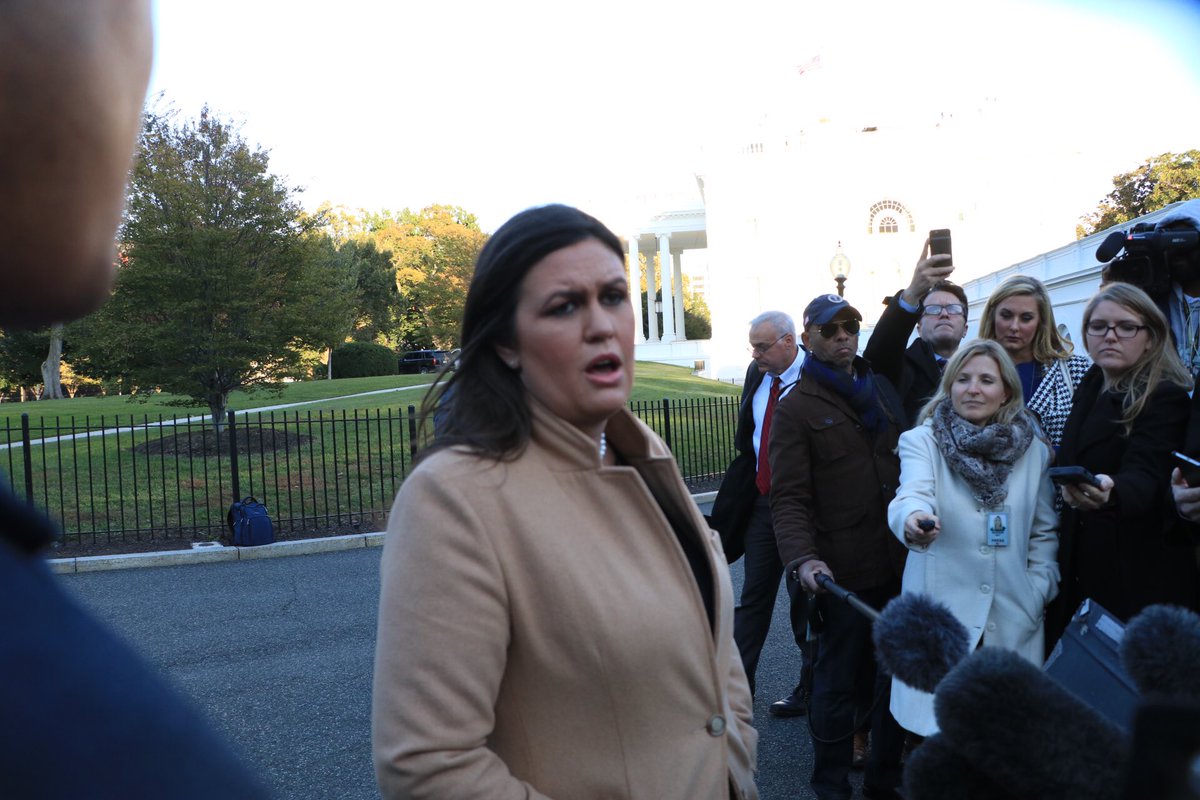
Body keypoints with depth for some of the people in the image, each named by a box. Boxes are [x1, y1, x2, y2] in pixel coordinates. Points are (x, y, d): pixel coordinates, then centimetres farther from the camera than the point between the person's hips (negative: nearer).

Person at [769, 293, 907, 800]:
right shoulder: (796, 409, -4)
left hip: (901, 566, 5)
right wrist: (803, 558, -25)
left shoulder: (884, 391, 13)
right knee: (837, 685, 7)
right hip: (844, 573, -5)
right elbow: (789, 497, -11)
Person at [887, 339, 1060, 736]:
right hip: (941, 614, -2)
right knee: (937, 731, -2)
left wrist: (1039, 591, 1)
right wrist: (913, 519, -43)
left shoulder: (1034, 451, 9)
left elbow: (1045, 531, 13)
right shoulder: (922, 441, -1)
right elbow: (914, 493, -21)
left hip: (1013, 621, 3)